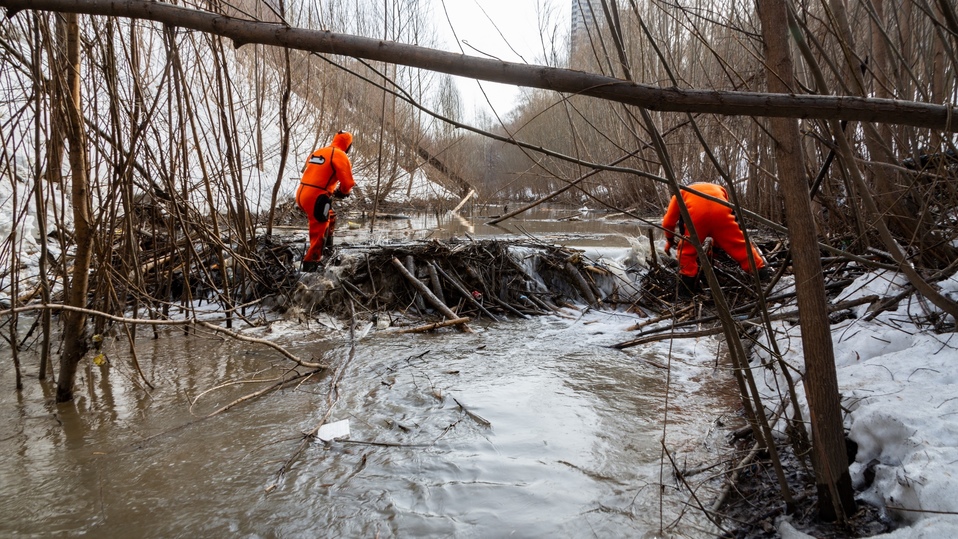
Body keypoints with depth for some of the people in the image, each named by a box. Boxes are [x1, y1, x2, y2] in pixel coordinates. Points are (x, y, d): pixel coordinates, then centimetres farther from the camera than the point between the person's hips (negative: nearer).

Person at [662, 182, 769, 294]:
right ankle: (761, 272, 20)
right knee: (740, 245, 15)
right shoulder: (718, 189, 44)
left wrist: (670, 240, 46)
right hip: (720, 211, 2)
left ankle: (687, 285, 13)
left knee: (687, 250, 15)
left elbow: (668, 222, 30)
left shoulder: (681, 193, 37)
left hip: (696, 213, -2)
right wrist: (716, 242, 46)